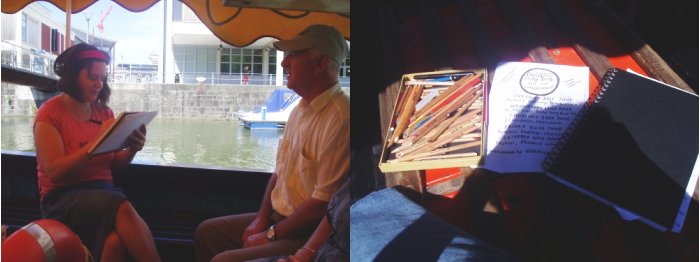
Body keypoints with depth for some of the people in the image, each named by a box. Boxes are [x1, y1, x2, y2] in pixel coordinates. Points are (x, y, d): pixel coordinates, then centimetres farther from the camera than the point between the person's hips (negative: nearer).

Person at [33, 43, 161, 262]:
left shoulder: (104, 112, 12)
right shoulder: (49, 113, -1)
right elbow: (55, 171, -13)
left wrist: (132, 149, -8)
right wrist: (97, 142, -21)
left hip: (104, 191, 4)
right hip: (63, 198, -3)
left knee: (115, 241, -34)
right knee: (122, 209, -36)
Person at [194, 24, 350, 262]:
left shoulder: (338, 119, -23)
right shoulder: (301, 109, 9)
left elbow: (324, 202, -25)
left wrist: (270, 235, -15)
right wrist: (261, 219, 3)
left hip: (307, 236, -9)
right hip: (278, 218, 9)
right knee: (207, 232, 14)